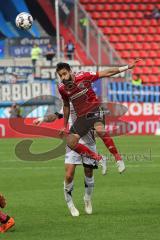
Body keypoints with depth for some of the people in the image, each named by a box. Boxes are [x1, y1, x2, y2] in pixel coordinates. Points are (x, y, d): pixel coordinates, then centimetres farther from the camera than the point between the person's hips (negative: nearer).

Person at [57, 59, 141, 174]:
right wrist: (65, 126, 20)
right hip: (81, 116, 5)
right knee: (70, 143, -12)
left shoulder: (83, 76, -13)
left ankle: (118, 157, -24)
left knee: (100, 130, -35)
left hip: (94, 110, -5)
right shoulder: (62, 88, -2)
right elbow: (66, 106, 15)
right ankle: (98, 159, 1)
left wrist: (127, 67, -12)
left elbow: (106, 73, -9)